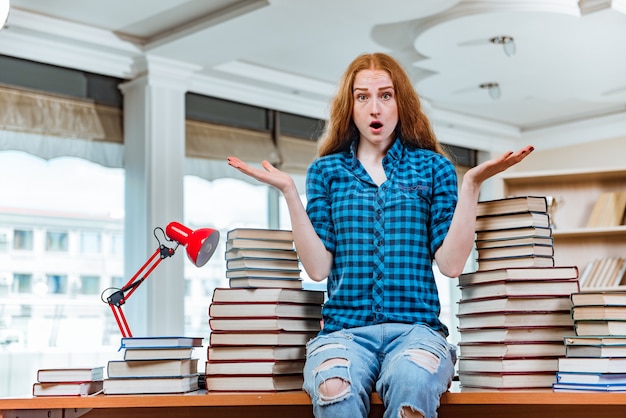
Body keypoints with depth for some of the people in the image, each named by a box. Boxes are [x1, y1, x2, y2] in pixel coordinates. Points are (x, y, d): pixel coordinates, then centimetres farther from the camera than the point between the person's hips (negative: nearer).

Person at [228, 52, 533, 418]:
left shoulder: (433, 167, 13)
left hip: (416, 326, 0)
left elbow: (451, 263, 2)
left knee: (412, 381, -37)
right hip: (345, 327, 0)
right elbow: (319, 268, 4)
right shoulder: (327, 170, 15)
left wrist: (471, 185, -3)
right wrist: (289, 192, 0)